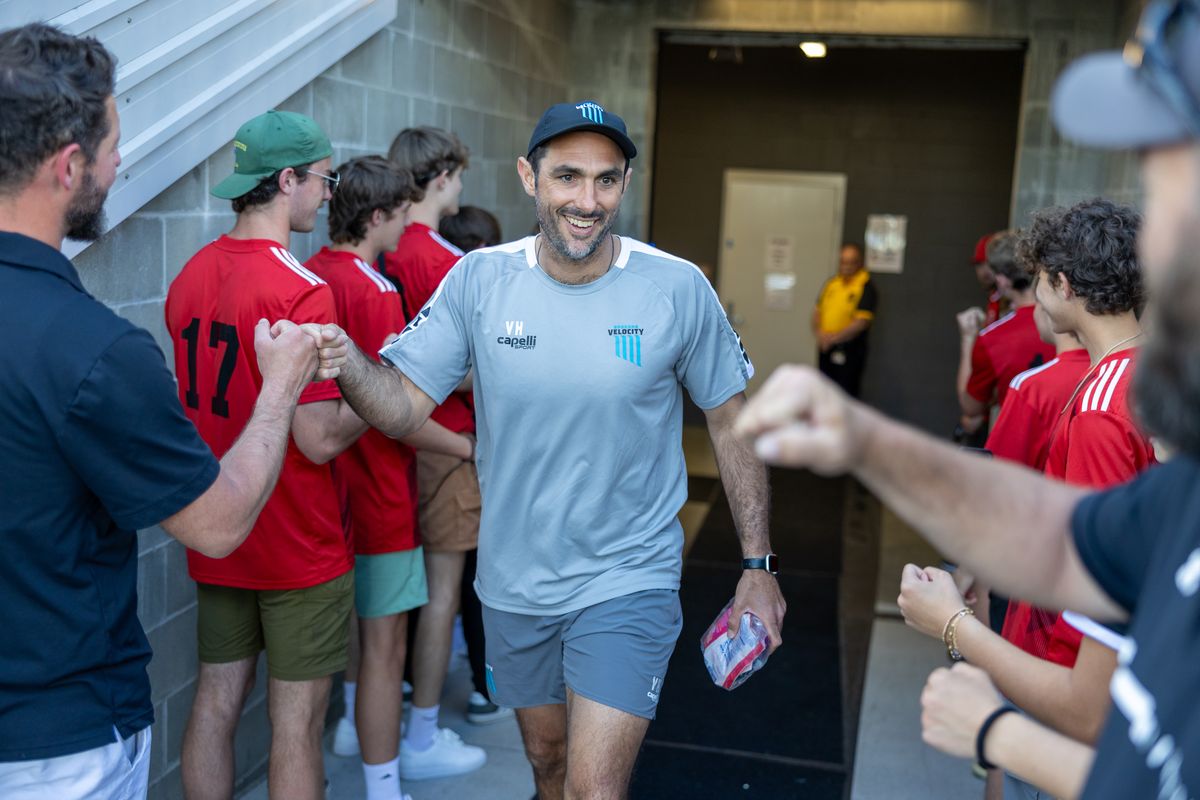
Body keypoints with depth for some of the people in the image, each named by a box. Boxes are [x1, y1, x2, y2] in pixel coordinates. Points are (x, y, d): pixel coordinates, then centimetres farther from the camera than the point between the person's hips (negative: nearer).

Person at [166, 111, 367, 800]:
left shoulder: (189, 277, 4)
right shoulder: (302, 291, -21)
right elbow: (321, 439, -22)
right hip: (299, 548, -7)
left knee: (217, 697, 17)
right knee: (298, 719, 6)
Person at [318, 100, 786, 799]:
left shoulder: (678, 289, -12)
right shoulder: (478, 281, -8)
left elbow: (732, 424, -2)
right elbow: (402, 407, -10)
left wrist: (759, 565, 0)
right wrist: (344, 361, -32)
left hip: (628, 581, -2)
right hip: (514, 583, 3)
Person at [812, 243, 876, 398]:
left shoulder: (866, 287, -8)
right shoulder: (831, 283, 12)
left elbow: (862, 322, -16)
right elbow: (818, 311, 15)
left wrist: (835, 337, -18)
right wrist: (818, 332, -4)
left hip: (848, 351, -7)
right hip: (825, 347, 7)